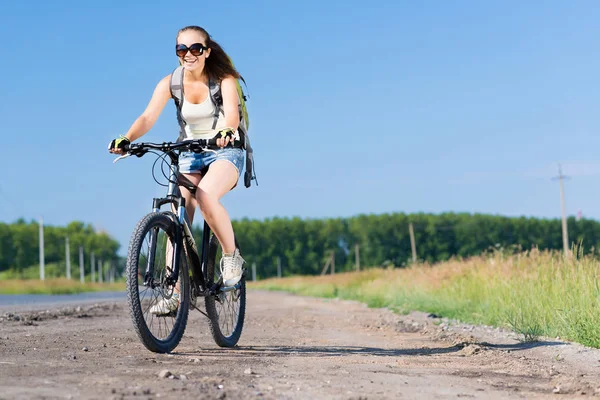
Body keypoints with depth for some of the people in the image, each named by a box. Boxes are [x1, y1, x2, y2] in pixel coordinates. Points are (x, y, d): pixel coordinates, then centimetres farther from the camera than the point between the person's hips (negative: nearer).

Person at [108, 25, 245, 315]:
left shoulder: (223, 79, -12)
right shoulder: (170, 83, -6)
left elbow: (232, 112, -30)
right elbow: (148, 117, -19)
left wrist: (226, 132, -53)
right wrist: (127, 139, -39)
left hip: (225, 151, -4)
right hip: (190, 153, 4)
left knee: (206, 196, -33)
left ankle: (231, 255, -11)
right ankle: (175, 293, -10)